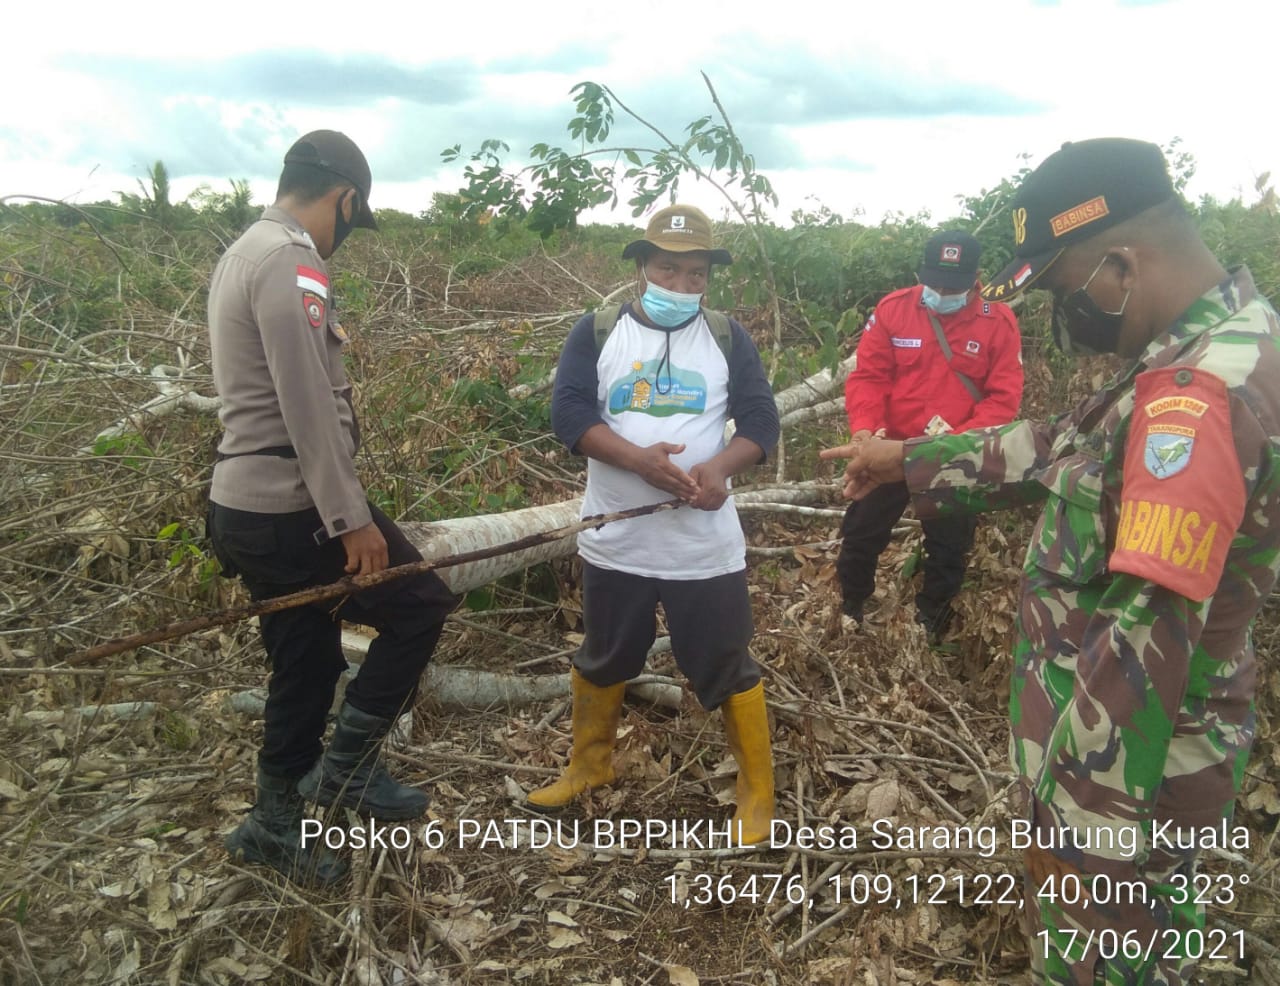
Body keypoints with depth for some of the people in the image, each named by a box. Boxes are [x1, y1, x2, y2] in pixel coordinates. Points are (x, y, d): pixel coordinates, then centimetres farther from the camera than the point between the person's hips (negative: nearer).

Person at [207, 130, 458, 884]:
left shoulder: (244, 254, 17)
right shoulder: (292, 264, -16)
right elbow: (309, 409, -22)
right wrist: (351, 518, -19)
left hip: (250, 505, 10)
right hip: (294, 508, -10)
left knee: (305, 667, 17)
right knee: (420, 605, 3)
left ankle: (276, 824, 30)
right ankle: (346, 765, 10)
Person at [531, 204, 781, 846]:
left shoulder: (727, 337, 3)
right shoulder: (597, 332, 1)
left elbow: (761, 422, -1)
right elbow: (568, 412, -10)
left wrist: (719, 467, -21)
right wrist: (638, 459, -25)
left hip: (705, 544, -1)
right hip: (615, 541, 1)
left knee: (727, 668, 6)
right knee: (602, 660, 19)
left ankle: (757, 796, 22)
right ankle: (589, 766, 41)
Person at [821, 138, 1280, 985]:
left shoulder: (1199, 394, -29)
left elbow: (1147, 638, -33)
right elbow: (1064, 450, 14)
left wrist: (1081, 823, -28)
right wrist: (909, 459, 15)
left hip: (1126, 762, -9)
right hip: (1123, 740, 9)